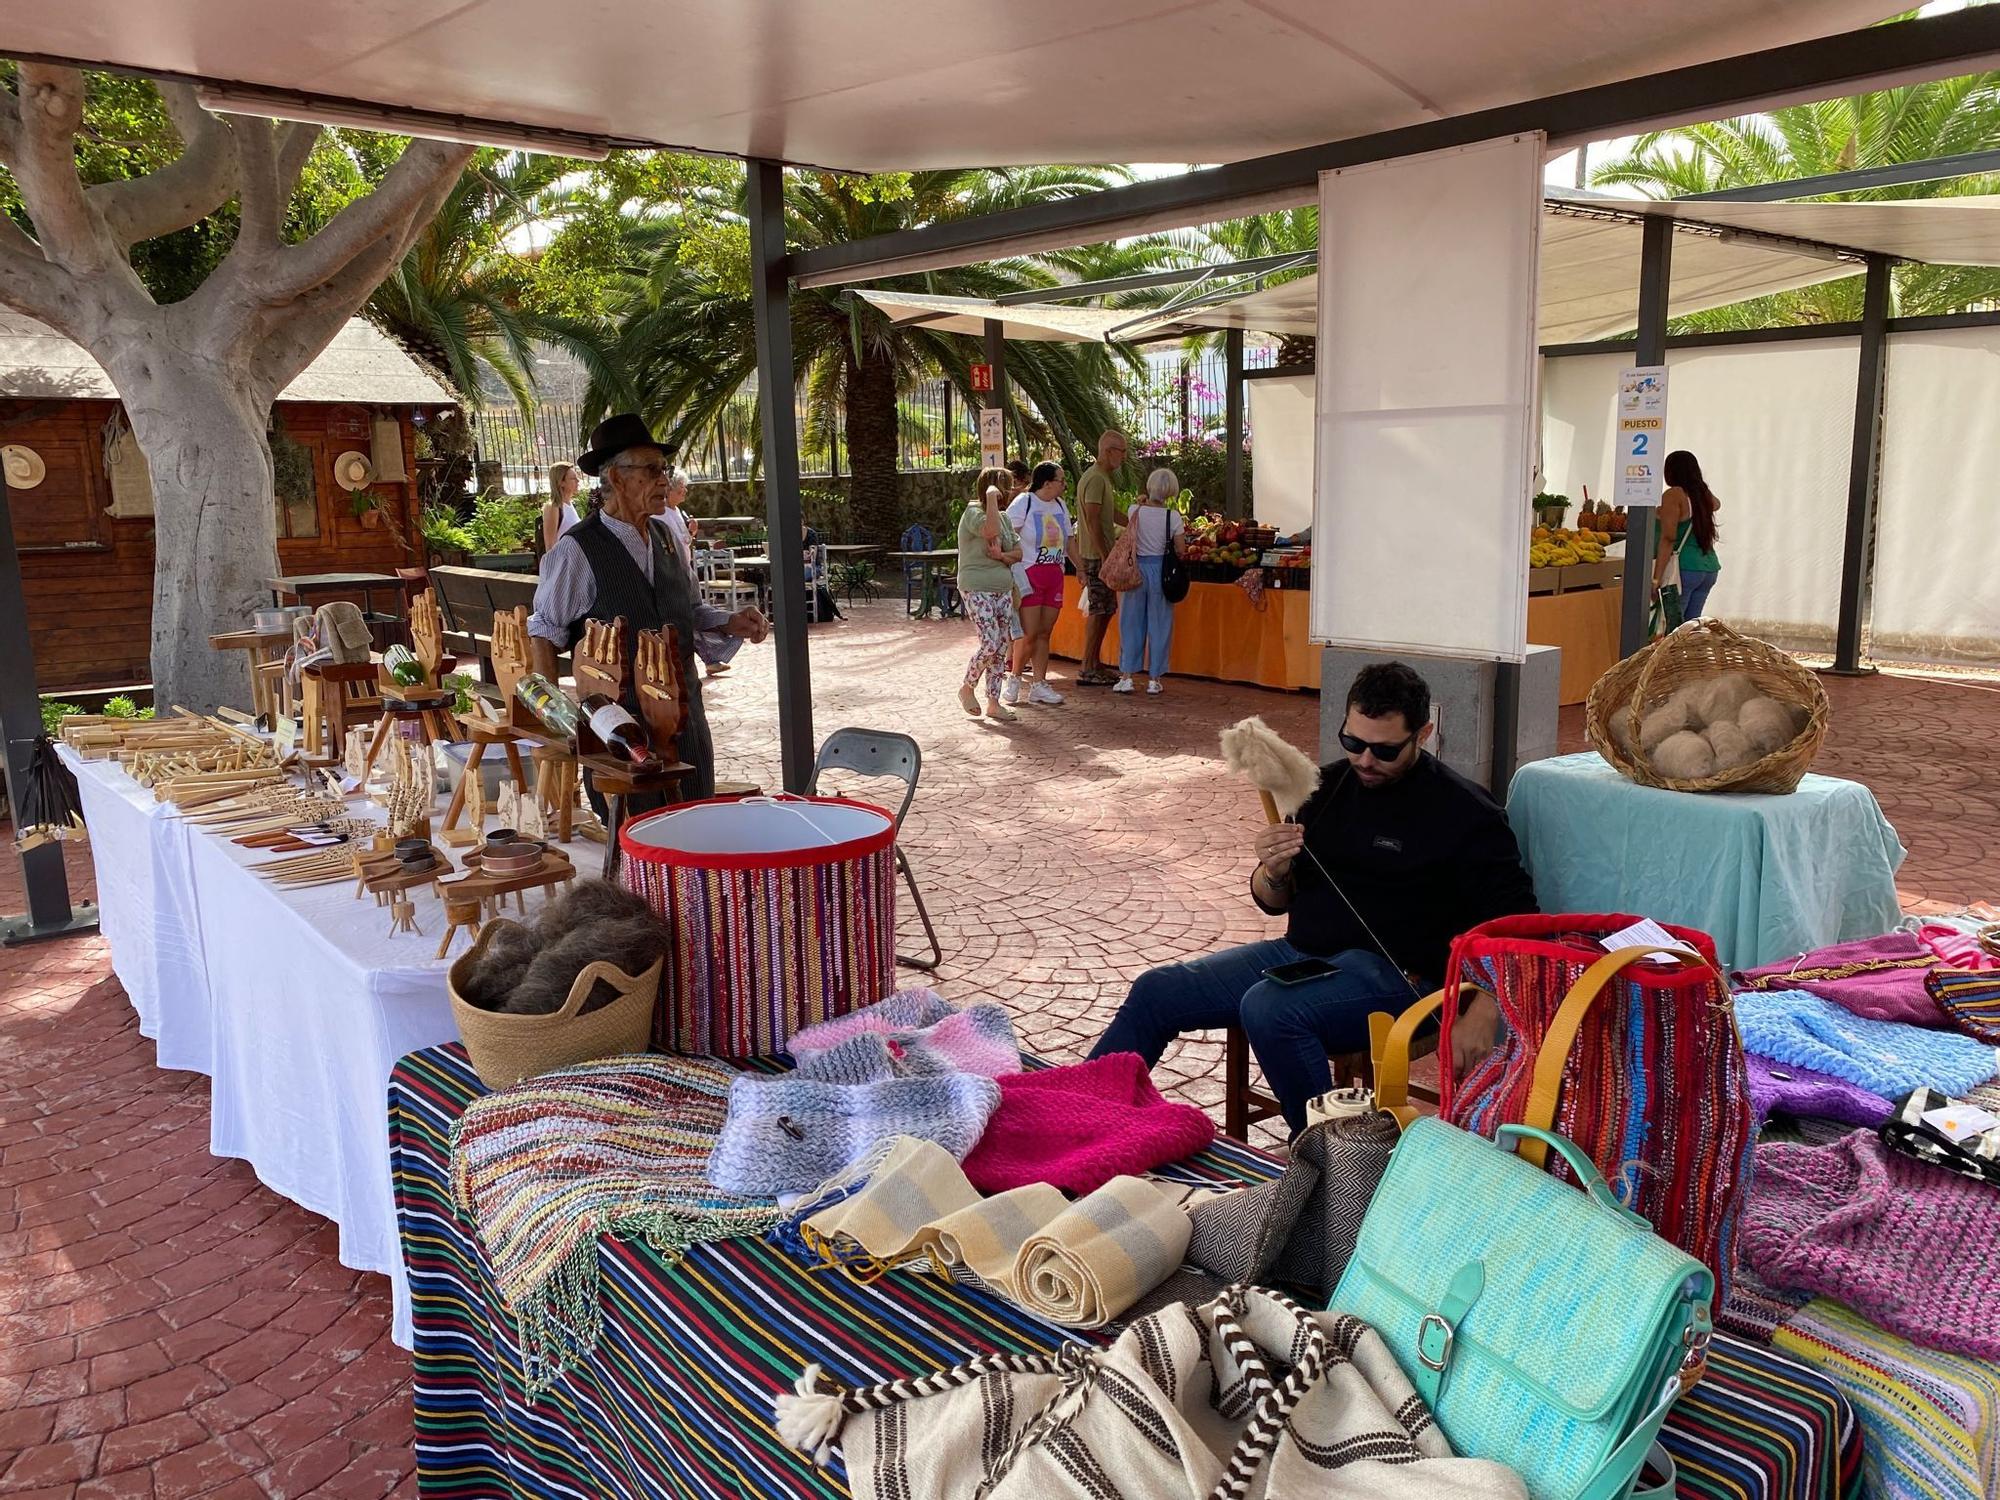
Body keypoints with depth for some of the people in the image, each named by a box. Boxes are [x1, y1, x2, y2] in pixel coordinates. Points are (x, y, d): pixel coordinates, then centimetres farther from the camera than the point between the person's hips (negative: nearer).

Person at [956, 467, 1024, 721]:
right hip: (977, 590, -8)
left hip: (1003, 590, 8)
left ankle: (994, 703, 12)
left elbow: (1019, 551, 10)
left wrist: (1003, 556, -11)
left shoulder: (1004, 518, 14)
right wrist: (991, 498, -22)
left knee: (1002, 646, 5)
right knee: (990, 644, -15)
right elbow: (991, 530, -32)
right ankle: (968, 688, 9)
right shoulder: (972, 513, -10)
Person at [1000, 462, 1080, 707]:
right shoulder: (1023, 503, -8)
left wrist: (1081, 567, 13)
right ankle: (1014, 678, 12)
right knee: (1029, 633, -9)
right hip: (1029, 574, -6)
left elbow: (1069, 540, 20)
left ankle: (1039, 685, 10)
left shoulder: (1060, 505, 13)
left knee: (1044, 633, 6)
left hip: (1054, 576, 6)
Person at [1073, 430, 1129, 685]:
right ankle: (1087, 671, -2)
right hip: (1096, 556, -10)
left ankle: (1095, 665, 19)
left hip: (1102, 555, 10)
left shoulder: (1103, 478, 18)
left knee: (1105, 610, 13)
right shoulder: (1096, 479, -16)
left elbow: (1113, 513, 26)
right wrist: (1104, 557, -21)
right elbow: (1092, 522, -21)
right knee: (1098, 611, -7)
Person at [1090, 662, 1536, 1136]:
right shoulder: (1329, 784, 9)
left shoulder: (1463, 812, -8)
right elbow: (1275, 902, 14)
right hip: (1302, 953, 7)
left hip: (1394, 973, -7)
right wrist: (1273, 872, -10)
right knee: (1155, 992, -3)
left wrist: (1481, 1018, -24)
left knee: (1267, 1008, -34)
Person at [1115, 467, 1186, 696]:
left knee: (1131, 622, 9)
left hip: (1137, 569, 1)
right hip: (1160, 570, -1)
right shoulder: (1173, 516, -8)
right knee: (1159, 624, 7)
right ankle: (1155, 678, 11)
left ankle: (1126, 675, 7)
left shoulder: (1135, 512, -5)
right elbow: (1180, 550, -4)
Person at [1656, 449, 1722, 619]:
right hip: (1709, 568, 8)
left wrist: (1656, 579, -19)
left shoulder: (1674, 496, -9)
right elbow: (1716, 504, 39)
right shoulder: (1704, 494, 12)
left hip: (1684, 569, -8)